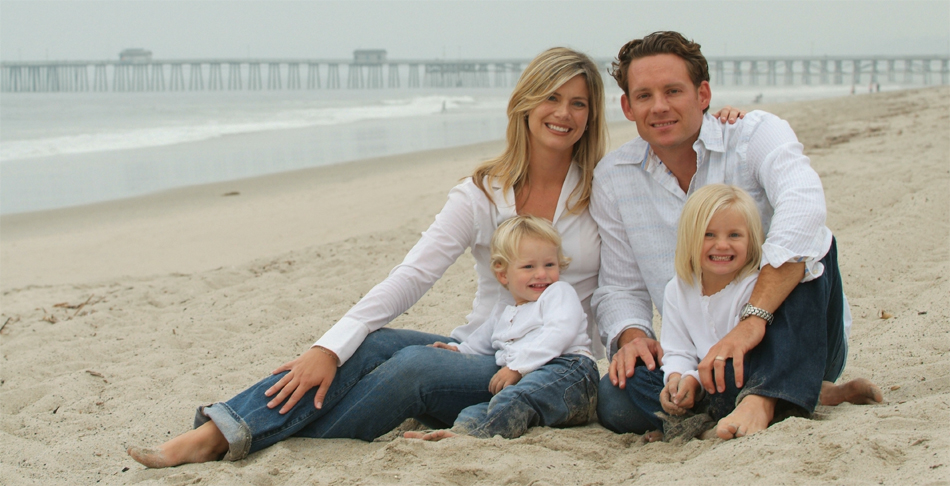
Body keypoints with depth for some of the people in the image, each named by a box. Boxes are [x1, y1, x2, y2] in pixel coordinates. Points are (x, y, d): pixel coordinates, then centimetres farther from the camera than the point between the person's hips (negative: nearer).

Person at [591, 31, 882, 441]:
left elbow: (802, 210, -32)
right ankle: (798, 392, -15)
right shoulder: (612, 178, 2)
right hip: (699, 357, 3)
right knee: (616, 400, -26)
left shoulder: (757, 134, -11)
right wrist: (631, 335, -16)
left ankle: (764, 396, -40)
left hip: (795, 344, -3)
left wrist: (753, 320, -44)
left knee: (810, 243, -29)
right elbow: (620, 286, 9)